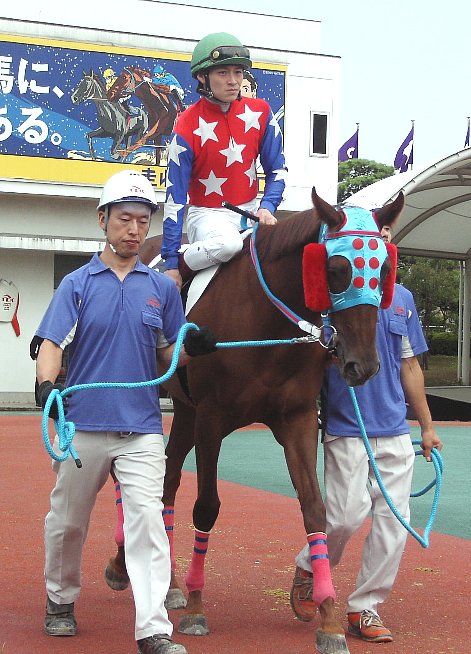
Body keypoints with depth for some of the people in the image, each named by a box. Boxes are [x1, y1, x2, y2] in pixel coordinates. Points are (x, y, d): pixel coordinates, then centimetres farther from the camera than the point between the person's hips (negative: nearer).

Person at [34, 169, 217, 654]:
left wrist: (193, 347, -8)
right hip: (82, 423, 0)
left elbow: (168, 356, 14)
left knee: (147, 520, -11)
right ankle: (60, 600, 35)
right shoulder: (77, 284, 2)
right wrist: (46, 385, -25)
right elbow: (50, 343, -6)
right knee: (67, 521, 12)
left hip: (142, 428, 0)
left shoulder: (162, 288, 9)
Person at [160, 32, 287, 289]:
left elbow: (277, 169, 8)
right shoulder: (188, 127, -13)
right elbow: (175, 197, -12)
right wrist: (171, 263, -15)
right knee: (228, 243, -37)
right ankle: (182, 264, -14)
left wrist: (267, 207, -13)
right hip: (207, 214, -5)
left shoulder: (260, 112, -2)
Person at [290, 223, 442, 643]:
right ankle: (309, 570, 22)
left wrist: (427, 426, 17)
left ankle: (365, 607, 15)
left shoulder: (402, 298, 11)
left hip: (396, 431, 5)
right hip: (347, 429, -5)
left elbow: (410, 366, 16)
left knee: (393, 519, 2)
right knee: (348, 515, -8)